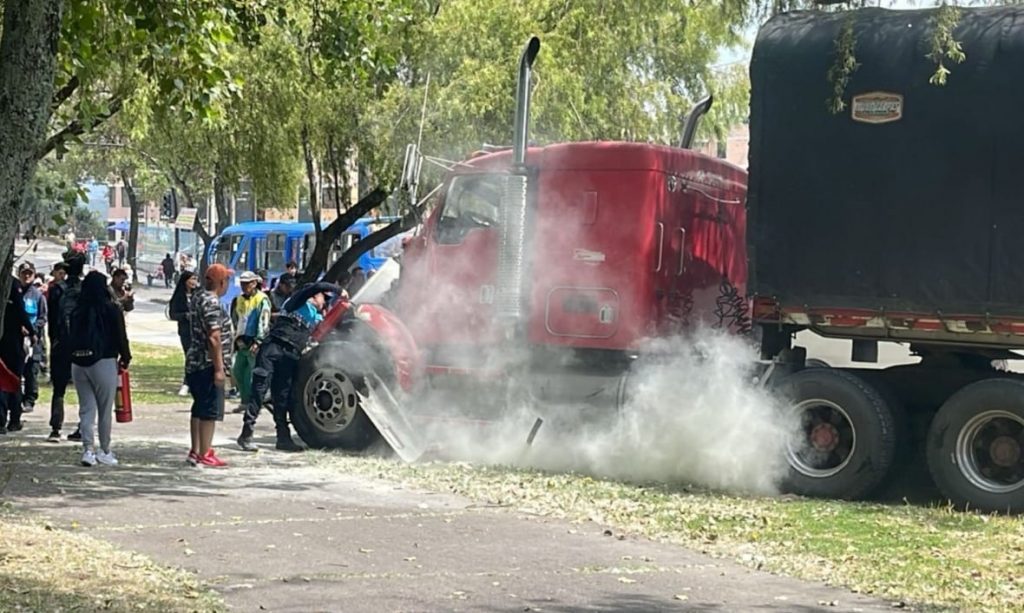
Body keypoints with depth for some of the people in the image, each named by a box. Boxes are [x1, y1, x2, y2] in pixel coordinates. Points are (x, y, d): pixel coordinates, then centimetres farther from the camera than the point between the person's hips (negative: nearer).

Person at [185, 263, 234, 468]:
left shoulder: (198, 297, 12)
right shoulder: (212, 303, -18)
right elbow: (214, 338, -23)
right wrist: (219, 368, -21)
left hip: (195, 363, 10)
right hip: (208, 365, -10)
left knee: (199, 409, 15)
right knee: (210, 411, -5)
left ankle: (195, 451, 19)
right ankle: (205, 455, -4)